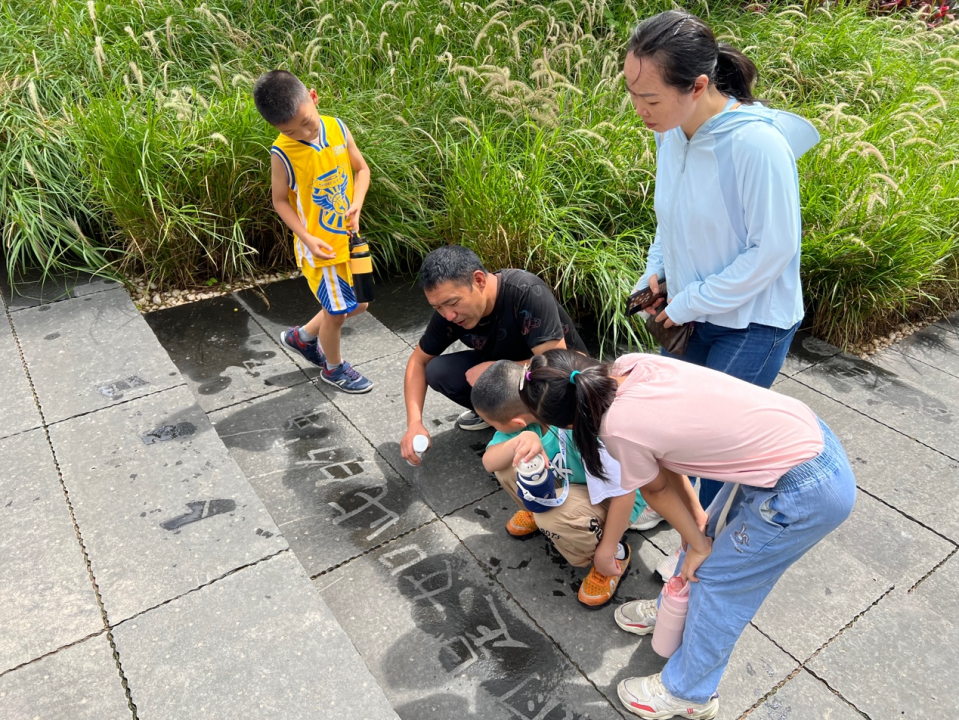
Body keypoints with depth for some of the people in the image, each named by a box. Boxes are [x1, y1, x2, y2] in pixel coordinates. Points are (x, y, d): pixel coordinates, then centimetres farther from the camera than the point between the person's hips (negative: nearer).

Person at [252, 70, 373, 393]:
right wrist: (308, 238, -19)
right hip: (320, 248, -5)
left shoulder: (336, 128, -7)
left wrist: (356, 204, -11)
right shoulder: (283, 153, -18)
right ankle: (333, 367, 35)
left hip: (348, 238, 6)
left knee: (358, 304, 18)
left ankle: (303, 336, 41)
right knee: (337, 311, 7)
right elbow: (280, 200, -8)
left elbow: (361, 168, 5)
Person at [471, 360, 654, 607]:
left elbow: (624, 493, -31)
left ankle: (617, 552, -3)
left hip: (610, 499, -6)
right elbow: (489, 462, -20)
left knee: (557, 516, -36)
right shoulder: (522, 410, -20)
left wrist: (607, 552, -20)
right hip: (562, 482, 6)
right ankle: (538, 510, 13)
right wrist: (520, 441, -41)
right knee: (507, 465, -19)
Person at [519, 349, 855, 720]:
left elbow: (657, 487, -4)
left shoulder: (619, 427, -24)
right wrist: (695, 513, 7)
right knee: (710, 536, 23)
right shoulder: (631, 364, -6)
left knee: (716, 577, 10)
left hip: (808, 492, -8)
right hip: (804, 431, 8)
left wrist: (697, 544, 10)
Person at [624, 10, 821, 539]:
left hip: (754, 323, -6)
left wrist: (689, 304, -17)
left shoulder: (757, 144, -27)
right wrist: (656, 270, -2)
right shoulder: (672, 132, -4)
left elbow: (775, 248, -22)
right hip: (692, 314, 7)